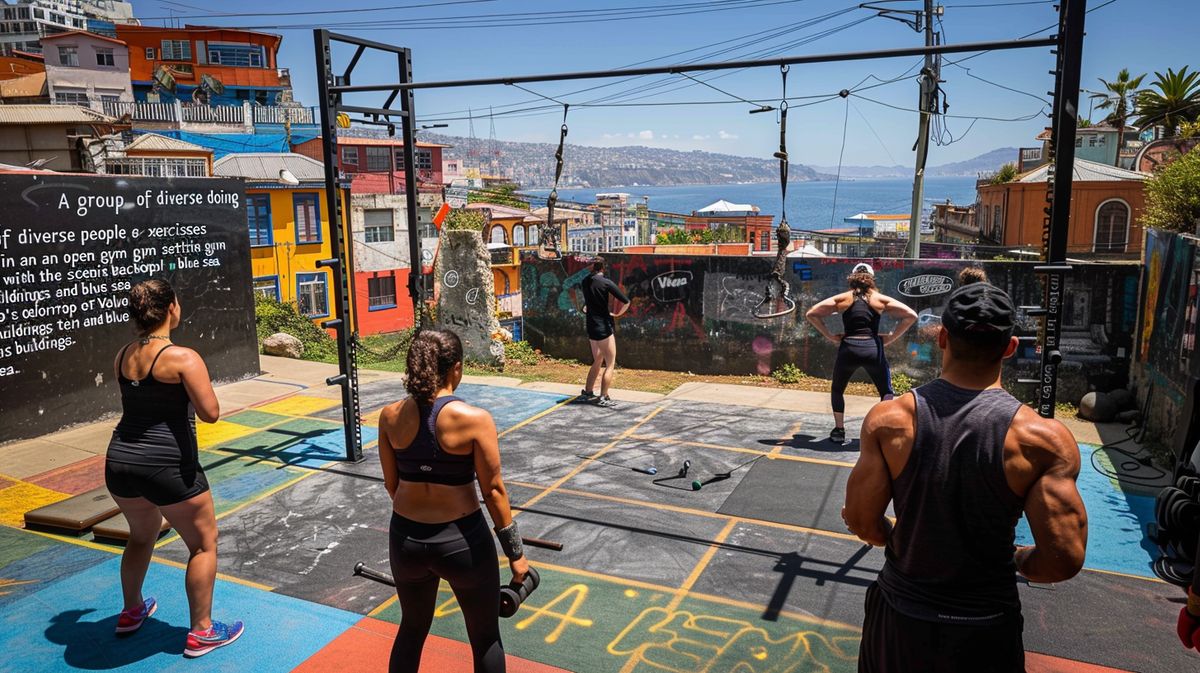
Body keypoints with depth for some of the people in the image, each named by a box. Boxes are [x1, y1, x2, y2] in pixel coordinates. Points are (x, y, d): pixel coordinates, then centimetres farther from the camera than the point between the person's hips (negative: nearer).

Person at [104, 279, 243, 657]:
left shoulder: (122, 357, 6)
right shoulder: (183, 357, -16)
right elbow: (210, 414, -17)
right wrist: (193, 384, -1)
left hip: (120, 461, 7)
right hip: (167, 466, -7)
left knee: (142, 535, 31)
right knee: (204, 544, 10)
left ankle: (132, 612, 47)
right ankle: (201, 633, 14)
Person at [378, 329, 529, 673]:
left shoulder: (390, 416, -5)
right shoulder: (474, 419, -18)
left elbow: (391, 484, 5)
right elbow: (493, 492, -13)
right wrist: (515, 553, -2)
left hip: (406, 539, 5)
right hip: (461, 541, -4)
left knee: (412, 629, 27)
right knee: (486, 638, 17)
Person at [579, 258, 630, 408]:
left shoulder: (584, 282, 4)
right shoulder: (606, 283, -14)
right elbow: (626, 301, -17)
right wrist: (616, 314, -3)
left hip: (591, 326, 7)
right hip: (604, 327, -7)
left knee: (597, 362, 22)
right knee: (610, 364, 2)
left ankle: (587, 393, 23)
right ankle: (603, 398, -1)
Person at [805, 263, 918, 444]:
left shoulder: (842, 299, 11)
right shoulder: (880, 299, 10)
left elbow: (811, 314, 7)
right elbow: (911, 315, 6)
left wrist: (830, 336, 8)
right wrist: (891, 338, 8)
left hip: (848, 349, 1)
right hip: (873, 349, 0)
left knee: (838, 390, 22)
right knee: (886, 391, 16)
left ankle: (839, 430, 17)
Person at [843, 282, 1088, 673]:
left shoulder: (889, 420, -16)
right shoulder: (1041, 439, -18)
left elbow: (862, 523, -10)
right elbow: (1064, 560, -16)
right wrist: (1016, 559, 5)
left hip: (900, 619, 1)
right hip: (985, 631, 0)